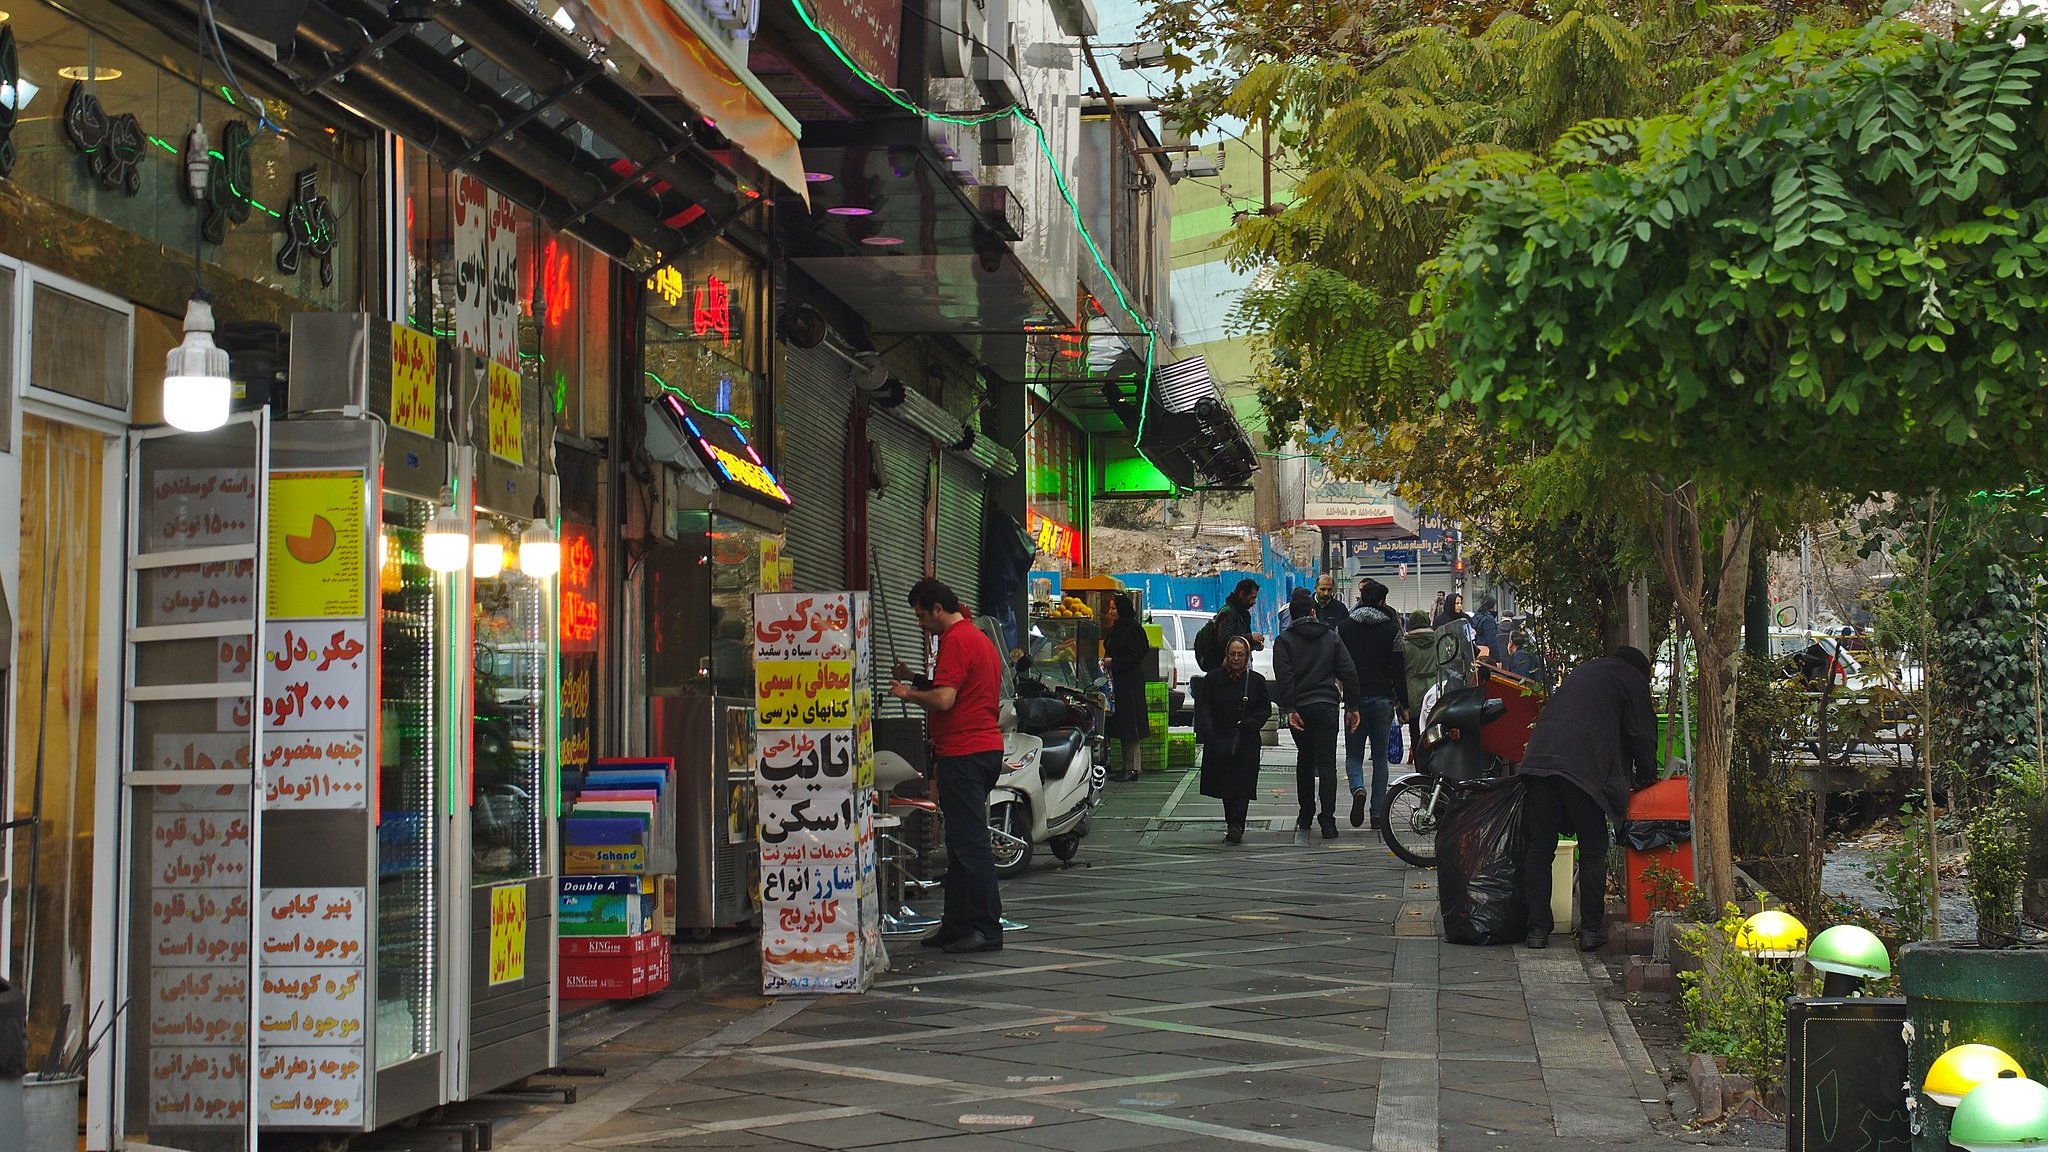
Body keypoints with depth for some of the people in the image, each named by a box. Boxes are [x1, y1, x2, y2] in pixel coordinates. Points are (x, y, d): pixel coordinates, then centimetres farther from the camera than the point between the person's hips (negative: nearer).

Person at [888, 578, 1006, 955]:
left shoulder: (956, 641, -13)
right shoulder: (979, 638, 20)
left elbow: (944, 699, -22)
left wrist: (909, 693, -6)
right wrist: (919, 687, 20)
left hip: (964, 752, -11)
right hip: (987, 748, 11)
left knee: (969, 843, -8)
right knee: (962, 842, 14)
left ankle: (987, 928, -7)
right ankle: (957, 926, 18)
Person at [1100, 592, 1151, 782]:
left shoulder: (1133, 630, -12)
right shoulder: (1115, 630, 16)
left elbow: (1135, 657, -18)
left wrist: (1112, 661, -16)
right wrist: (1105, 662, 7)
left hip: (1130, 682, -10)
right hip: (1116, 681, 10)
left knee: (1130, 727, -7)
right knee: (1121, 725, 10)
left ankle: (1133, 768, -6)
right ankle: (1126, 767, 14)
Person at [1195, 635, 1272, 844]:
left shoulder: (1256, 680, 4)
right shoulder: (1213, 679, 4)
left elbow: (1266, 709, 8)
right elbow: (1203, 706, 1)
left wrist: (1251, 723, -11)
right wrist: (1208, 732, -14)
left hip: (1246, 742, -1)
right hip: (1219, 742, 1)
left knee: (1242, 785, -11)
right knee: (1225, 785, 8)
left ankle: (1236, 826, -18)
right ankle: (1233, 825, 21)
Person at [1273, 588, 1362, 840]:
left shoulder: (1284, 640, 2)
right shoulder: (1331, 637, 9)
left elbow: (1284, 676, -11)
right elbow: (1349, 673, 3)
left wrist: (1289, 709, -13)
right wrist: (1352, 707, 6)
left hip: (1300, 709, 0)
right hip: (1326, 706, 0)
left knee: (1304, 760, 17)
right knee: (1327, 763, -2)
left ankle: (1306, 815, 22)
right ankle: (1328, 821, -12)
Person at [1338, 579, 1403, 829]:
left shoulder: (1343, 627, 1)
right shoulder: (1392, 630, -2)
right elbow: (1399, 670, -3)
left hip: (1354, 699, 0)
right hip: (1383, 698, 0)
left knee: (1353, 754, 10)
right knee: (1380, 756, 9)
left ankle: (1358, 789, -21)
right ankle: (1378, 813, 7)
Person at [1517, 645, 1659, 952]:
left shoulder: (1583, 670, 33)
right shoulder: (1632, 679, 16)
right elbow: (1641, 734, 12)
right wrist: (1646, 777, 28)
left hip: (1538, 760, 5)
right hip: (1583, 766, -5)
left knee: (1540, 847, 8)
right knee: (1592, 849, 6)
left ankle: (1537, 928, 8)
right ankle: (1591, 929, 5)